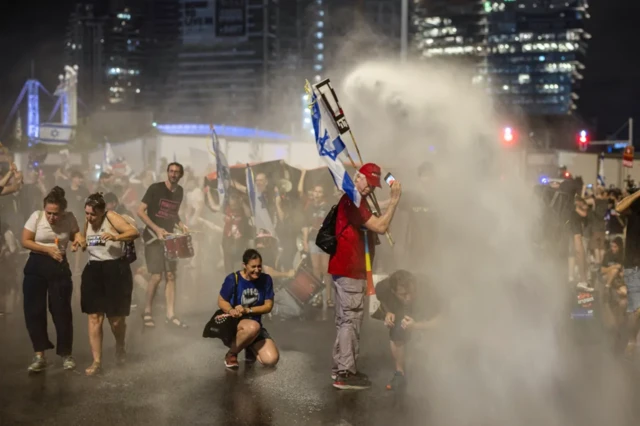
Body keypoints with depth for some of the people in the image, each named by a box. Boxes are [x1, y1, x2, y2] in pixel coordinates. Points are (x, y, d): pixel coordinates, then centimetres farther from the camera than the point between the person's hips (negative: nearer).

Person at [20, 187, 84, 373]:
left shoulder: (69, 218, -7)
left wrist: (78, 239, -12)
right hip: (36, 266, 0)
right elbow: (25, 241, -8)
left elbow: (75, 233, 11)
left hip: (59, 267, 0)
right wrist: (47, 249, -16)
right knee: (34, 311, 0)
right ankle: (39, 355, 10)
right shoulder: (36, 216, -11)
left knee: (61, 311, 0)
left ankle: (66, 354, 14)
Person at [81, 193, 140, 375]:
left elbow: (135, 232, -19)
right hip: (94, 271, 5)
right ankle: (97, 361, 3)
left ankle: (120, 347, 36)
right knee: (94, 317, -2)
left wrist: (116, 237, -34)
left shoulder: (111, 218, -10)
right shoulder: (87, 222, 9)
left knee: (116, 318, 4)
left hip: (116, 270, -5)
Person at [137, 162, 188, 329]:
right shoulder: (155, 188, -11)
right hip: (153, 236, -6)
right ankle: (147, 312, 8)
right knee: (157, 276, -10)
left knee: (171, 275, 2)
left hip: (169, 237, 6)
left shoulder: (180, 191, 8)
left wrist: (180, 224, 2)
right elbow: (140, 211, -13)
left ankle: (170, 315, 6)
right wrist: (156, 228, -21)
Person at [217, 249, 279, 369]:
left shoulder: (266, 279, -5)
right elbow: (221, 301, -3)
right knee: (253, 327, -41)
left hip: (255, 325, 4)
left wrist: (247, 310, -19)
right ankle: (231, 353, -11)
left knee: (271, 360, -18)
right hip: (233, 323, -3)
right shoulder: (233, 279, -13)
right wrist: (231, 311, -26)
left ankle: (250, 348, 18)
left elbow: (268, 306, -3)